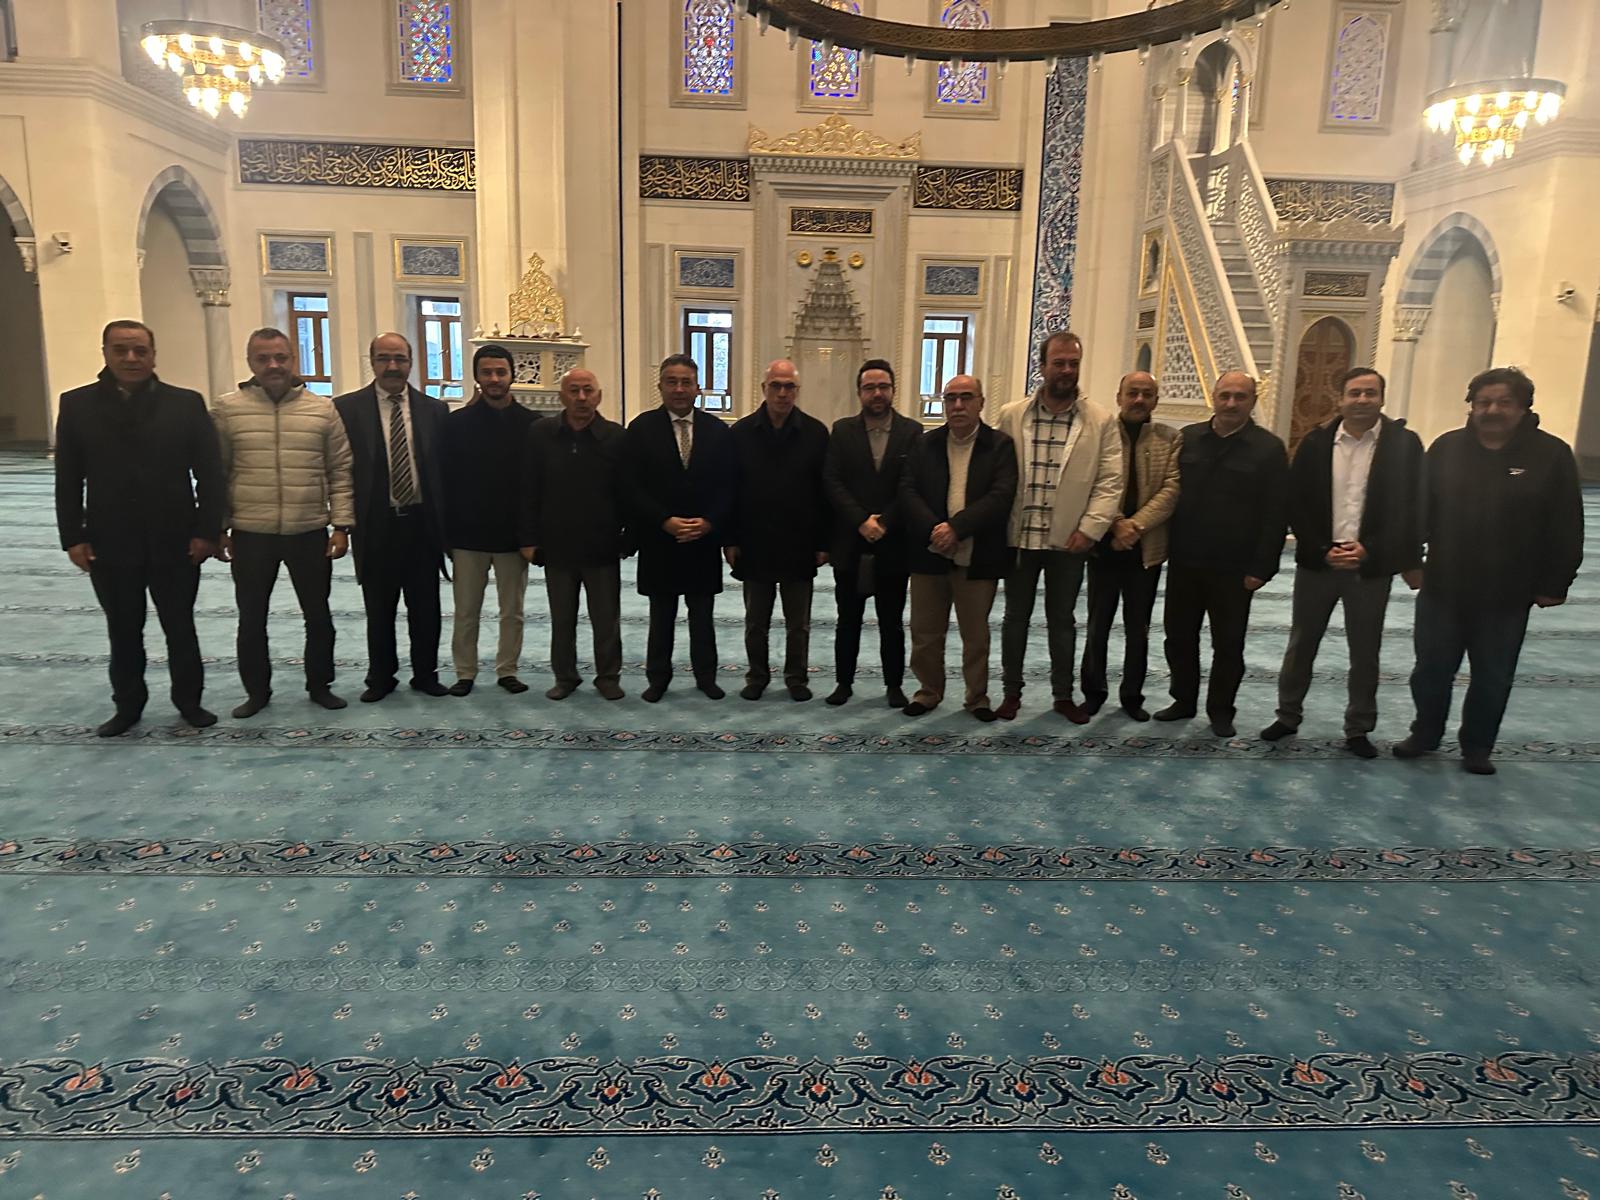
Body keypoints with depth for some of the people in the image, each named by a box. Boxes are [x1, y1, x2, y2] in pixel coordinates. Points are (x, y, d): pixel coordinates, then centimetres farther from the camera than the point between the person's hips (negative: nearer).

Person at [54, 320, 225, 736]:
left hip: (176, 542, -1)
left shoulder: (187, 403, -1)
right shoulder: (77, 405, 2)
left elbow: (210, 473, -2)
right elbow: (68, 479, 3)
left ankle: (189, 701, 26)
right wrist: (73, 537, -3)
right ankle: (127, 706, 27)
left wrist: (207, 531, -7)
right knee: (123, 632, 13)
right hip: (108, 544, 1)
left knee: (180, 628, 11)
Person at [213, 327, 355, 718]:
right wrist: (219, 528, 3)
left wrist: (341, 525, -2)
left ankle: (319, 684, 28)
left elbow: (341, 472, 3)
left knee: (318, 615, 11)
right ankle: (257, 690, 27)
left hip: (310, 533, 0)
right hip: (250, 535, 0)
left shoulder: (323, 409, 1)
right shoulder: (227, 409, -1)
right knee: (251, 619, 11)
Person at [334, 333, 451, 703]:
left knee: (425, 607, 10)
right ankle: (381, 676, 25)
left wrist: (446, 522, 2)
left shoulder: (435, 409, 4)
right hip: (375, 525, -1)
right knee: (379, 609, 10)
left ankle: (425, 674, 25)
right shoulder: (347, 407, 0)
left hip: (422, 523, 1)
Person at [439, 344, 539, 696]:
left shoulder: (532, 424, 0)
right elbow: (445, 480, 1)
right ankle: (465, 673, 21)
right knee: (466, 612, 8)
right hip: (468, 535, 0)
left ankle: (507, 670, 22)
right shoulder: (457, 422, 0)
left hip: (514, 535, 0)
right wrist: (447, 533, -4)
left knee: (512, 611, 9)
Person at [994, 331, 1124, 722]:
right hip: (1020, 537, 1)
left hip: (1069, 540, 0)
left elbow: (1110, 482, -3)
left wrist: (1090, 529, -12)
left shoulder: (1101, 421, 0)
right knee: (1016, 617, 11)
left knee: (1062, 620, 11)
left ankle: (1064, 695, 24)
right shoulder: (1011, 416, 1)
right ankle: (1012, 691, 24)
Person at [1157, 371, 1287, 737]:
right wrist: (1165, 546, 3)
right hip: (1184, 562, 3)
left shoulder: (1269, 449, -4)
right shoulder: (1187, 438, 5)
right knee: (1179, 637, 11)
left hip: (1234, 569, -3)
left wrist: (1262, 568, -11)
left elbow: (1274, 515, -6)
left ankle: (1220, 710, 22)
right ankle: (1184, 700, 28)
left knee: (1228, 645, 7)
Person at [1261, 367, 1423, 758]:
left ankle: (1358, 730, 22)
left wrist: (1369, 551, -15)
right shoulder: (1316, 442, 0)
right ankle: (1288, 716, 26)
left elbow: (1410, 508, -5)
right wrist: (1322, 551, -11)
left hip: (1371, 565, -1)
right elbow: (1297, 504, -1)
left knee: (1365, 652, 9)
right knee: (1301, 644, 11)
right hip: (1318, 560, 1)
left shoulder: (1403, 443, -3)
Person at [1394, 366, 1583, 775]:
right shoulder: (1446, 447, 0)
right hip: (1442, 588, 2)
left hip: (1507, 597, -1)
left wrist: (1555, 584, -6)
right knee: (1431, 669, 11)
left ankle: (1478, 747, 29)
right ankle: (1425, 734, 32)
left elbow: (1565, 529, -5)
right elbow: (1419, 509, 1)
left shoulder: (1552, 455, -6)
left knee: (1492, 679, 11)